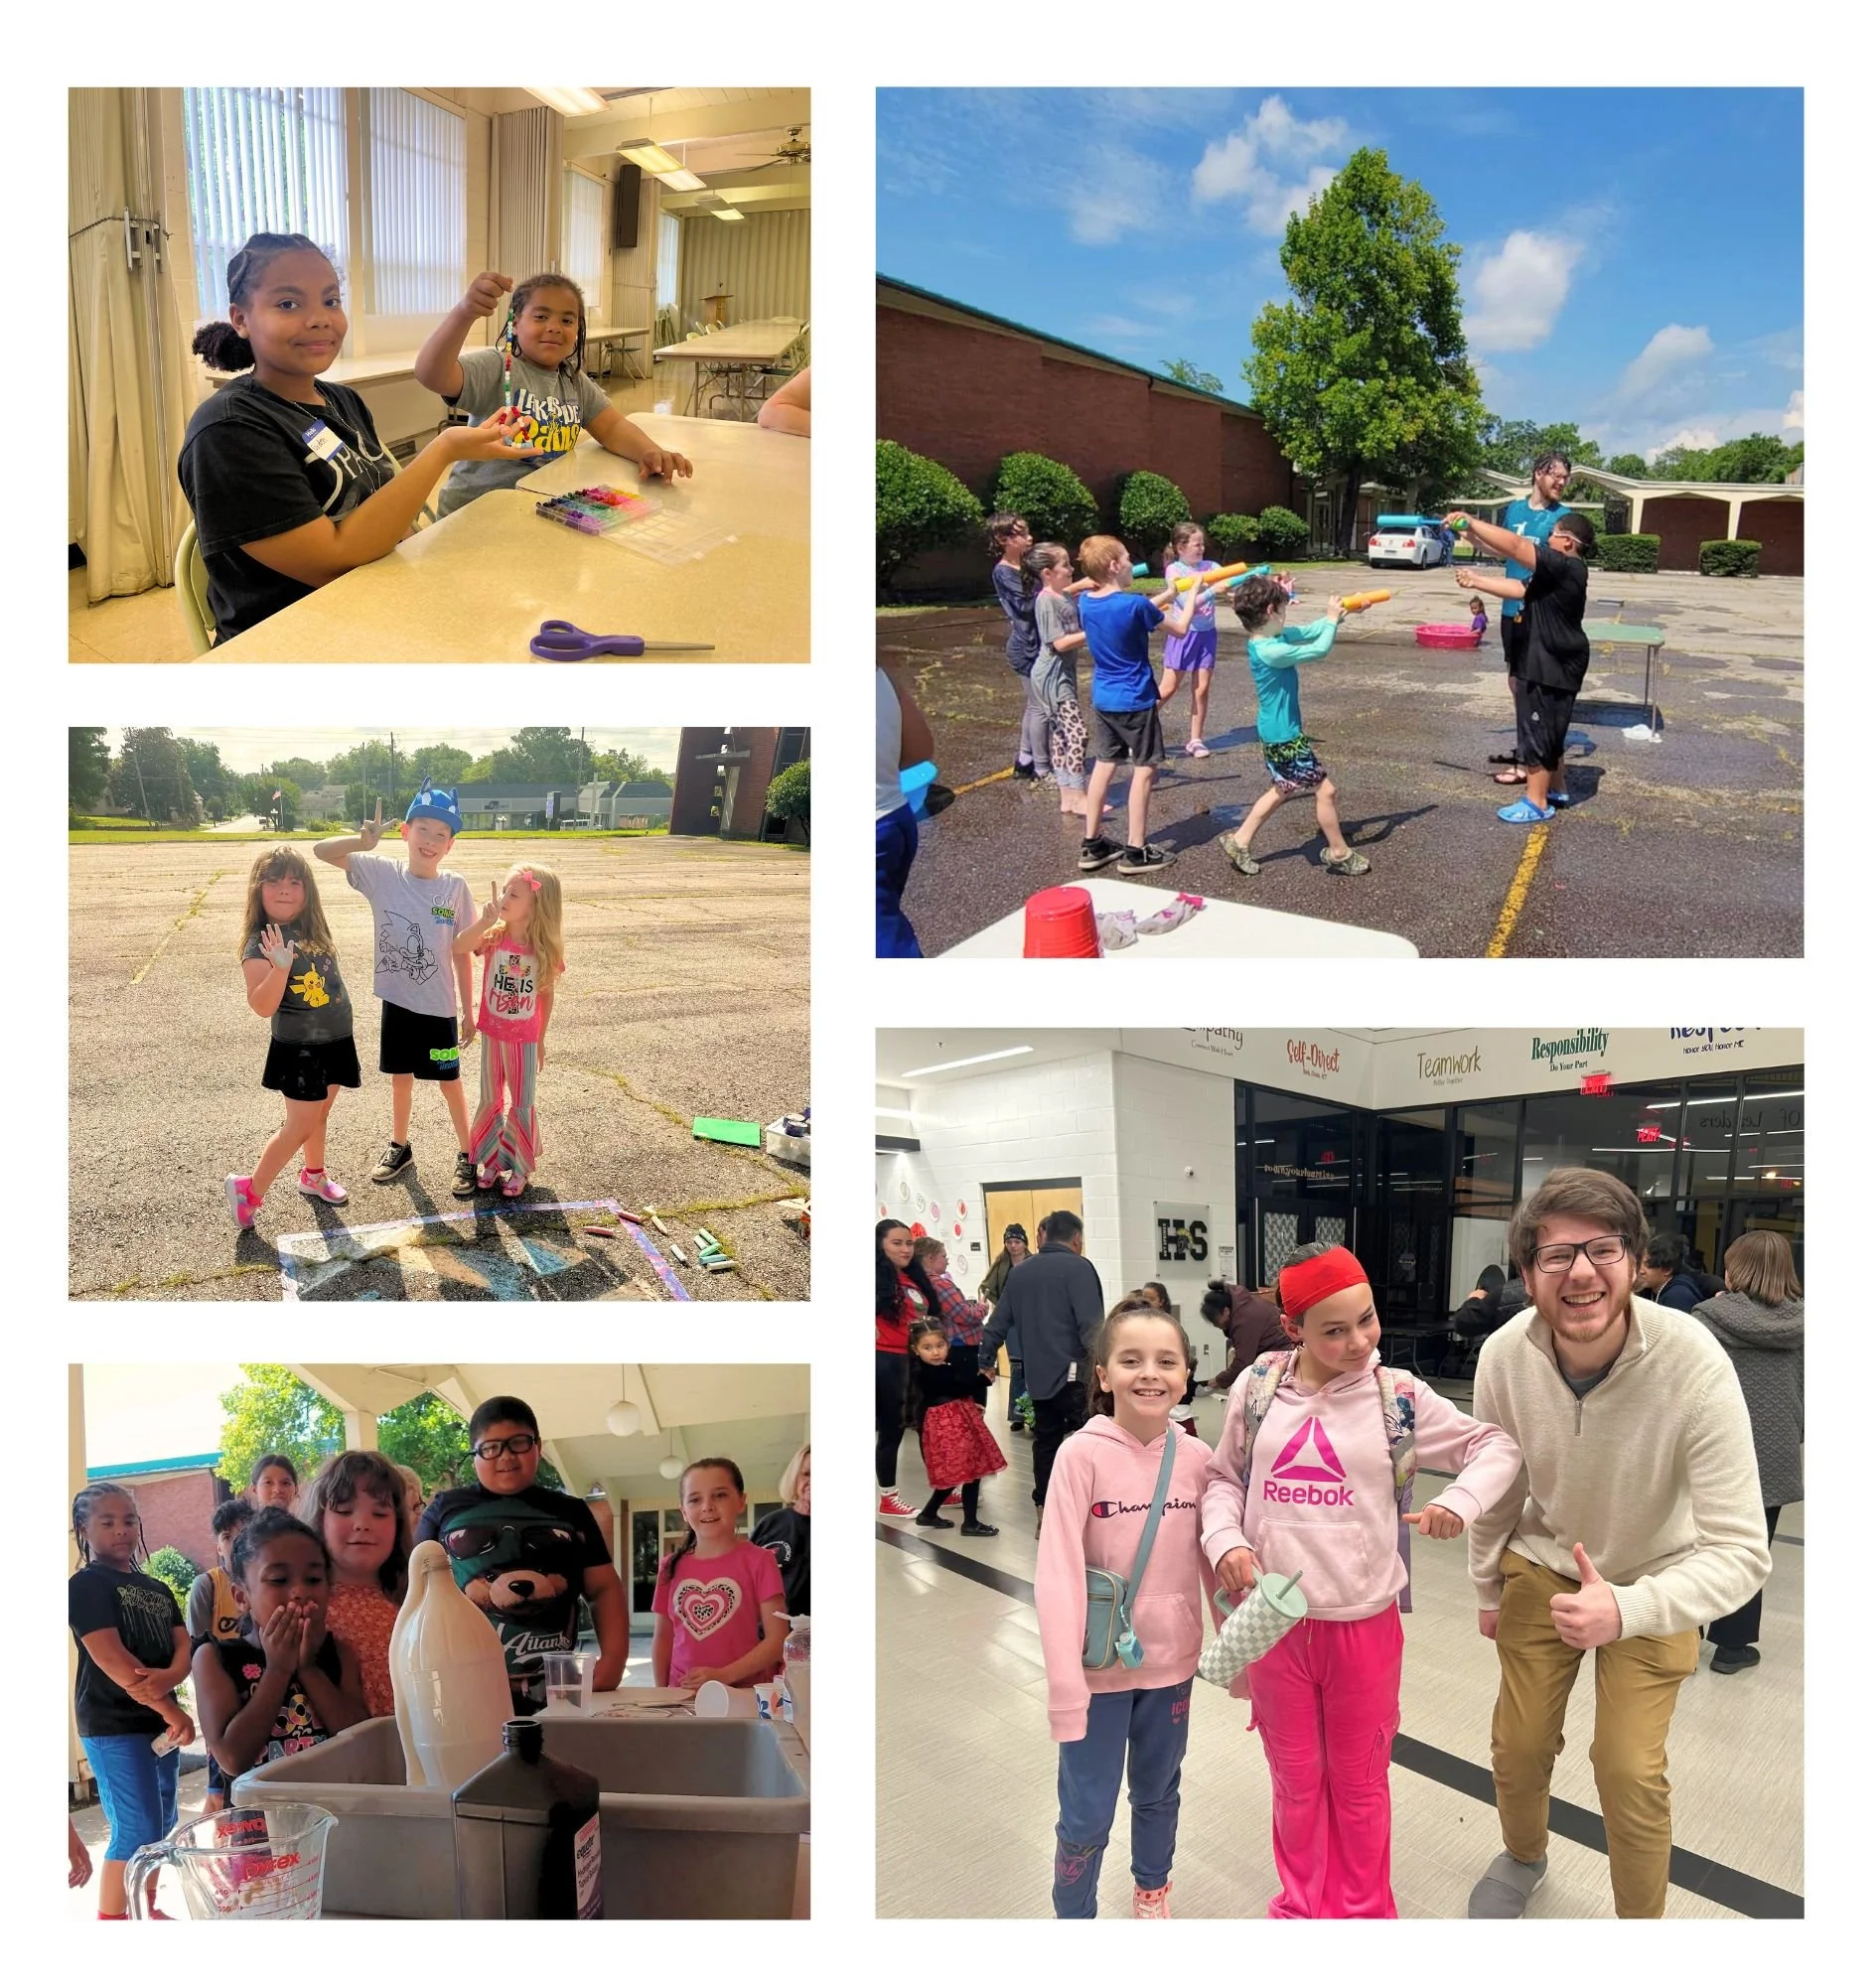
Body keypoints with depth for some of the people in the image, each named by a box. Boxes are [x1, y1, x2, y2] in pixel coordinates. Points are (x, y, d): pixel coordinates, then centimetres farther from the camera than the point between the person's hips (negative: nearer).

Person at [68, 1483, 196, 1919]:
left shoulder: (156, 1589, 13)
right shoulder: (86, 1585, -9)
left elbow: (183, 1645, 3)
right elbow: (110, 1658, -18)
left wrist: (168, 1678, -22)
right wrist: (173, 1712, -18)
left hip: (158, 1720, 7)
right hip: (114, 1724, -7)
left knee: (161, 1822, 14)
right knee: (137, 1829, -9)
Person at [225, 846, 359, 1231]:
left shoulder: (311, 931, 1)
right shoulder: (261, 944, -20)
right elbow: (262, 1006, -29)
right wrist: (280, 966, -42)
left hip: (335, 1041, 6)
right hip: (297, 1049, -6)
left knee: (319, 1114, 20)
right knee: (301, 1126, -3)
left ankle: (314, 1176, 39)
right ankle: (248, 1189, 12)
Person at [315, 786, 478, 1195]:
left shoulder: (455, 888, -9)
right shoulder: (381, 873, -7)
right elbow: (321, 850, -11)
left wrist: (468, 1010, -1)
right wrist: (363, 841, -29)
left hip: (439, 1007, -2)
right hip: (396, 1001, 2)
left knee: (450, 1082, 9)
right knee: (401, 1078, 18)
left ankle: (467, 1155, 24)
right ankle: (399, 1146, 38)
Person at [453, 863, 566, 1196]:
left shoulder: (545, 948, -13)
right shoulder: (494, 936, -13)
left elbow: (546, 995, -2)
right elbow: (458, 948, -31)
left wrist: (541, 1040, 5)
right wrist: (485, 919, -43)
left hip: (525, 1040, -1)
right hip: (492, 1035, 1)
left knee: (521, 1106, 10)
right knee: (491, 1102, 16)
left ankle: (519, 1168, 26)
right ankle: (489, 1160, 32)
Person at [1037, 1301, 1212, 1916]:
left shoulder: (1197, 1457, -6)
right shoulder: (1082, 1455, -18)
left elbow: (1213, 1559, 4)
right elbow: (1058, 1575, -19)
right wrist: (1065, 1690, -21)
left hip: (1171, 1661, 4)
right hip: (1100, 1667, -4)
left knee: (1158, 1793, 22)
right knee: (1086, 1815, 6)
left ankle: (1152, 1892, 47)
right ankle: (1073, 1914, 30)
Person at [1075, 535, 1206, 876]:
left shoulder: (1086, 602, 0)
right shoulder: (1135, 604, -19)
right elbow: (1180, 628, -5)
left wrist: (1169, 594, 19)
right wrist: (1191, 594, 10)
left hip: (1103, 698, 7)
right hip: (1135, 700, -7)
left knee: (1104, 765, 14)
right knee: (1145, 769, 2)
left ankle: (1092, 845, 17)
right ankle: (1136, 852, 3)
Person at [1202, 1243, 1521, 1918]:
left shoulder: (1398, 1396, -9)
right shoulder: (1257, 1388, -6)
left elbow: (1495, 1446, -1)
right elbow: (1224, 1477, 6)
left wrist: (1461, 1500, -19)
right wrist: (1226, 1539, -12)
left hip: (1364, 1621, -1)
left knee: (1360, 1781, 18)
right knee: (1296, 1779, 18)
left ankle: (1365, 1910, 40)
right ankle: (1302, 1904, 41)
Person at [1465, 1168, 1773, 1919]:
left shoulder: (1694, 1365, -35)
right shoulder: (1504, 1355, -25)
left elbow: (1741, 1552, -32)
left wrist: (1626, 1610, -47)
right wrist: (1488, 1587, 10)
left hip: (1654, 1583, -2)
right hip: (1542, 1566, 3)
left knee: (1629, 1768, -5)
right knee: (1518, 1745, 12)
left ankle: (1642, 1919, 25)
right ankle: (1523, 1858, 45)